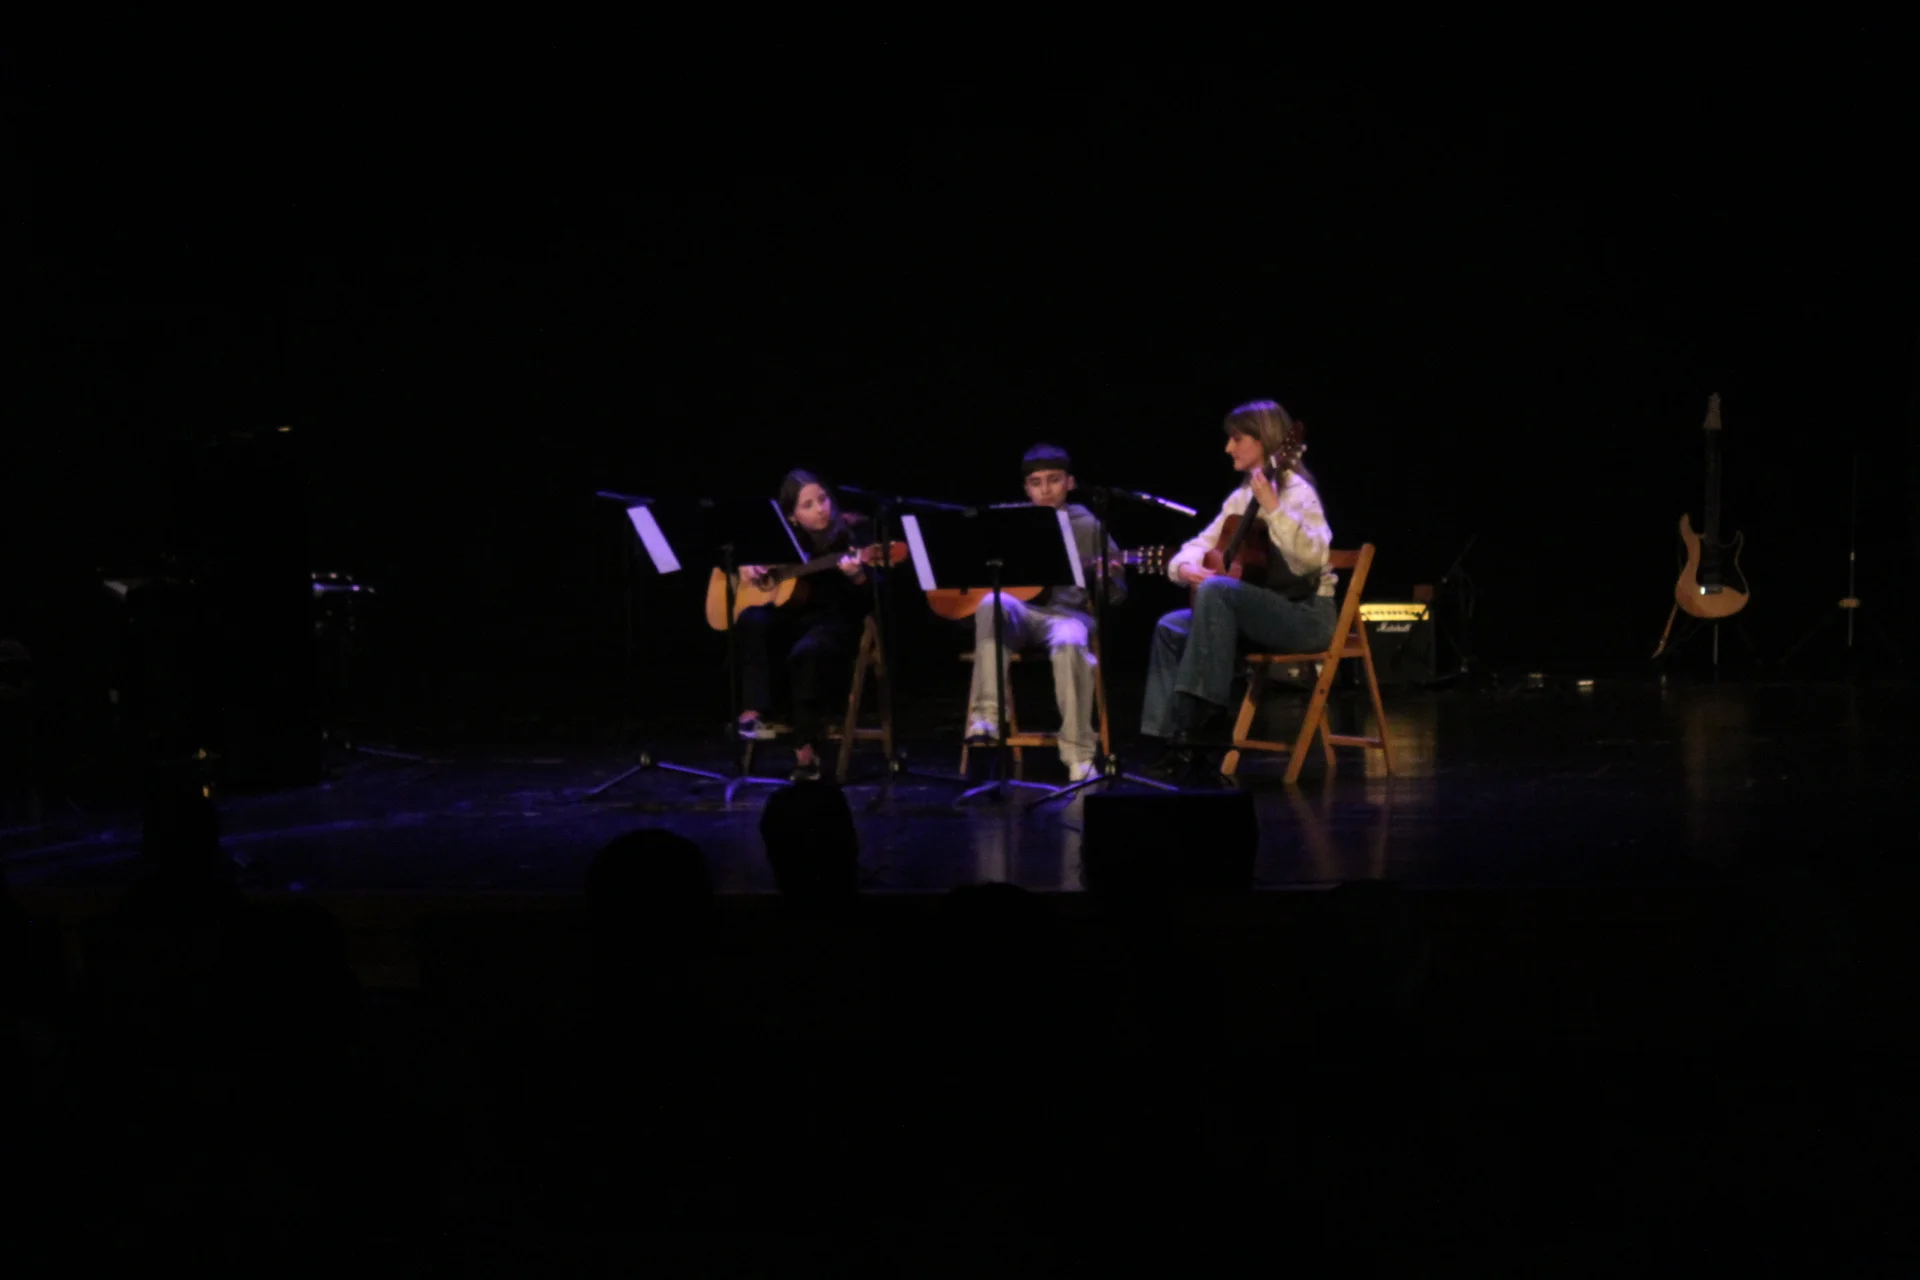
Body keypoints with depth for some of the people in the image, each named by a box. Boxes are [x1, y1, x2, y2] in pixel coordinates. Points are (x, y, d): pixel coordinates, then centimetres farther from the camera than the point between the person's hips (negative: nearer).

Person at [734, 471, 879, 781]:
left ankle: (806, 750, -28)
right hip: (792, 617, 4)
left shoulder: (854, 531, -7)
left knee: (806, 652, -36)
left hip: (837, 620, -4)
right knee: (752, 620, -28)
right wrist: (743, 565, -3)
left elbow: (871, 601, -13)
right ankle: (752, 714, -30)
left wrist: (857, 577, -34)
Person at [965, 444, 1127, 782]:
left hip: (1066, 611, -2)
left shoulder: (1087, 526, 10)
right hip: (1016, 613, 2)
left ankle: (1079, 757, -28)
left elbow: (1116, 595, 10)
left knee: (1069, 644, -39)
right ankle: (986, 716, -36)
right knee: (992, 603, -35)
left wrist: (1107, 578, -14)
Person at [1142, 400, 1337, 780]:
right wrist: (1185, 566, -7)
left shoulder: (1295, 491, -13)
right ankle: (1171, 737, -6)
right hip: (1263, 613, 9)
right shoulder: (1242, 497, 13)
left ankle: (1201, 710, -31)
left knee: (1217, 589, -32)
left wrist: (1273, 508, -37)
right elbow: (1202, 544, 17)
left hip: (1307, 615, -9)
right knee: (1171, 629, -4)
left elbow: (1313, 557, -29)